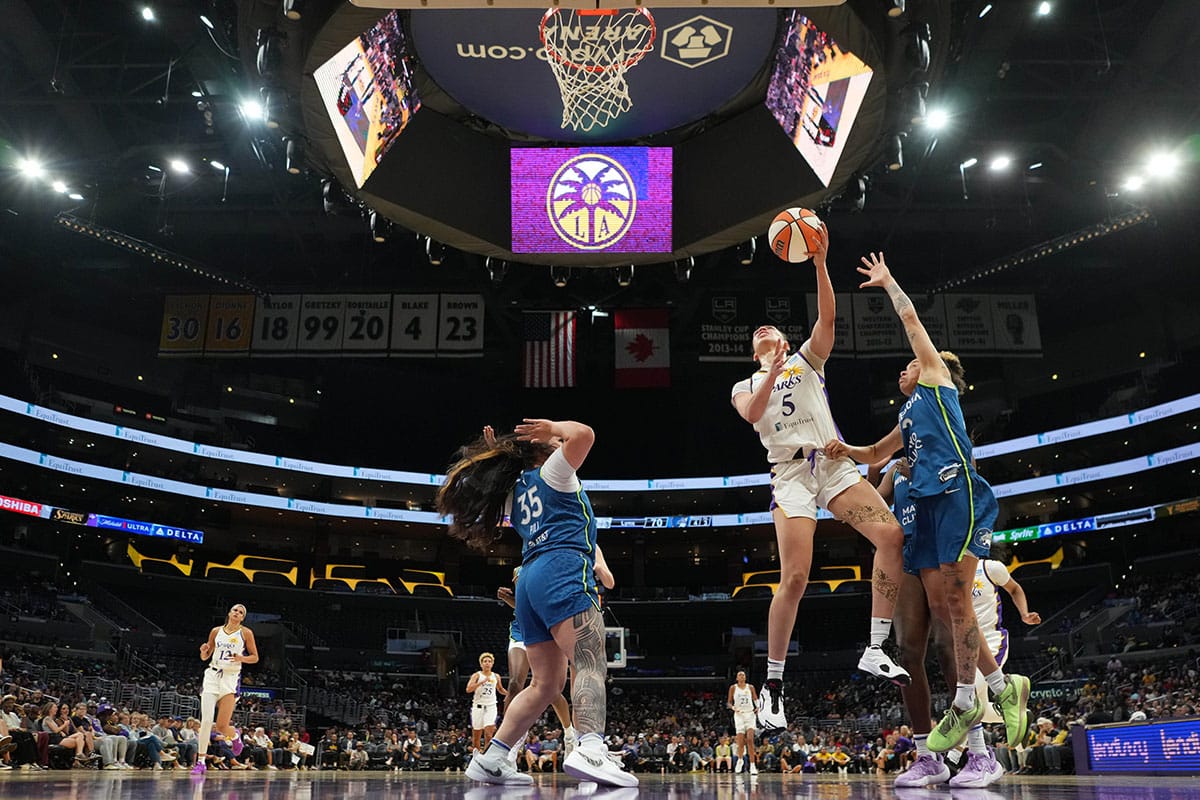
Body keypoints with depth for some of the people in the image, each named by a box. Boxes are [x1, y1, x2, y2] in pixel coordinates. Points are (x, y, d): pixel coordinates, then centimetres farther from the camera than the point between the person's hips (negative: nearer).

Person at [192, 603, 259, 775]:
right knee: (206, 720, -11)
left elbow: (255, 657, 5)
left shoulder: (245, 633, 3)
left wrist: (241, 658, -15)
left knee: (221, 726, -6)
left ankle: (235, 735, 30)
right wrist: (204, 651, -7)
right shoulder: (216, 631, 10)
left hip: (231, 678, -2)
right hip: (212, 675, 2)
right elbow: (205, 657, 16)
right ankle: (201, 762, -1)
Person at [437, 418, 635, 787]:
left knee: (546, 683, 12)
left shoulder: (518, 491, 27)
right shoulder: (550, 471, 7)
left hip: (529, 580, 8)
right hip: (563, 570, -8)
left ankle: (491, 758, 10)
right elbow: (583, 435, -8)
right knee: (591, 665, -22)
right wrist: (554, 428, 10)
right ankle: (590, 750, -42)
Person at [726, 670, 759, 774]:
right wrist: (733, 707, -16)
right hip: (739, 715, 0)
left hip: (750, 714, 0)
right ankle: (739, 760, 28)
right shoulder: (733, 688, 4)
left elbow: (755, 699, 14)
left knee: (750, 740, -14)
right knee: (741, 742, -2)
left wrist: (758, 706, -7)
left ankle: (753, 766, -13)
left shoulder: (750, 687, 7)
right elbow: (728, 702, 5)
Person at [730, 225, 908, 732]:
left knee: (892, 535, -22)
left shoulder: (808, 361, 21)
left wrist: (819, 263, -9)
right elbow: (752, 414, -4)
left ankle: (875, 651, -13)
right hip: (791, 473, -1)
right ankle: (773, 683, -1)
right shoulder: (745, 386, 21)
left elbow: (827, 317, 2)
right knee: (794, 579, -14)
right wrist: (773, 375, -16)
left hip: (834, 462, 1)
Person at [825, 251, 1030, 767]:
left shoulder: (937, 381, 12)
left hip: (959, 495, -8)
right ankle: (1002, 685, 12)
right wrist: (845, 450, 20)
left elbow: (911, 318, 14)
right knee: (939, 604, 1)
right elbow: (876, 455, 40)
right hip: (929, 503, 8)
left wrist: (887, 282, 26)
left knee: (954, 597, -13)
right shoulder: (909, 415, 31)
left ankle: (965, 702, -5)